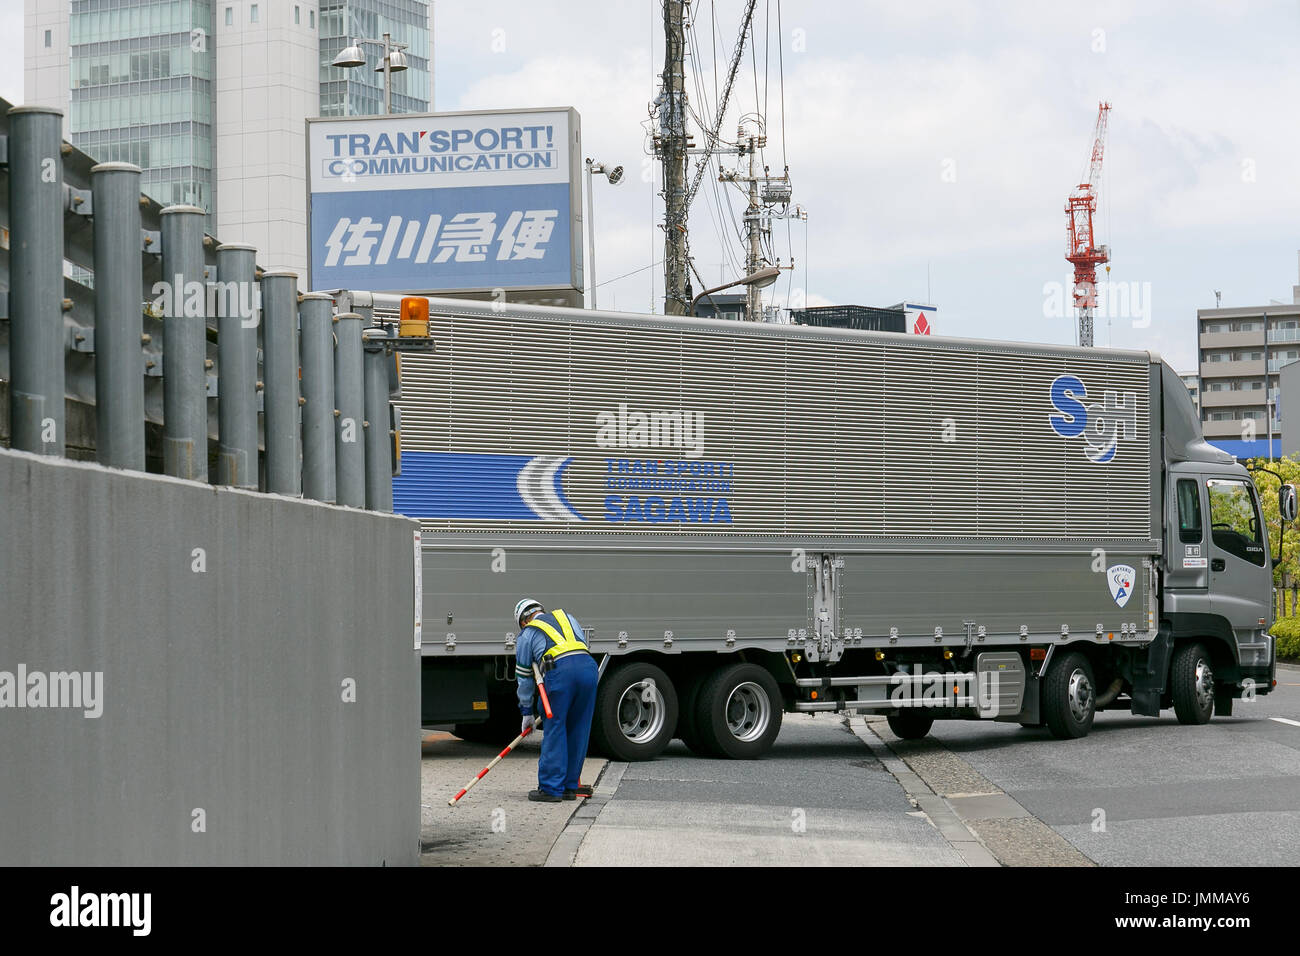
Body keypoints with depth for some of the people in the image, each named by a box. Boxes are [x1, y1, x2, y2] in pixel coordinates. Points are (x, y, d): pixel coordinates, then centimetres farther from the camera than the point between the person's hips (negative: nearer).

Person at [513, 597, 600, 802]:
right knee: (578, 731, 11)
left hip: (559, 670, -4)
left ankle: (551, 788, 2)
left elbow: (524, 677, 25)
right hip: (588, 665, 4)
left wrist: (527, 712, 33)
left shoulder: (526, 635, 22)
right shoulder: (567, 617, 33)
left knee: (554, 730, 3)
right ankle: (570, 787, 18)